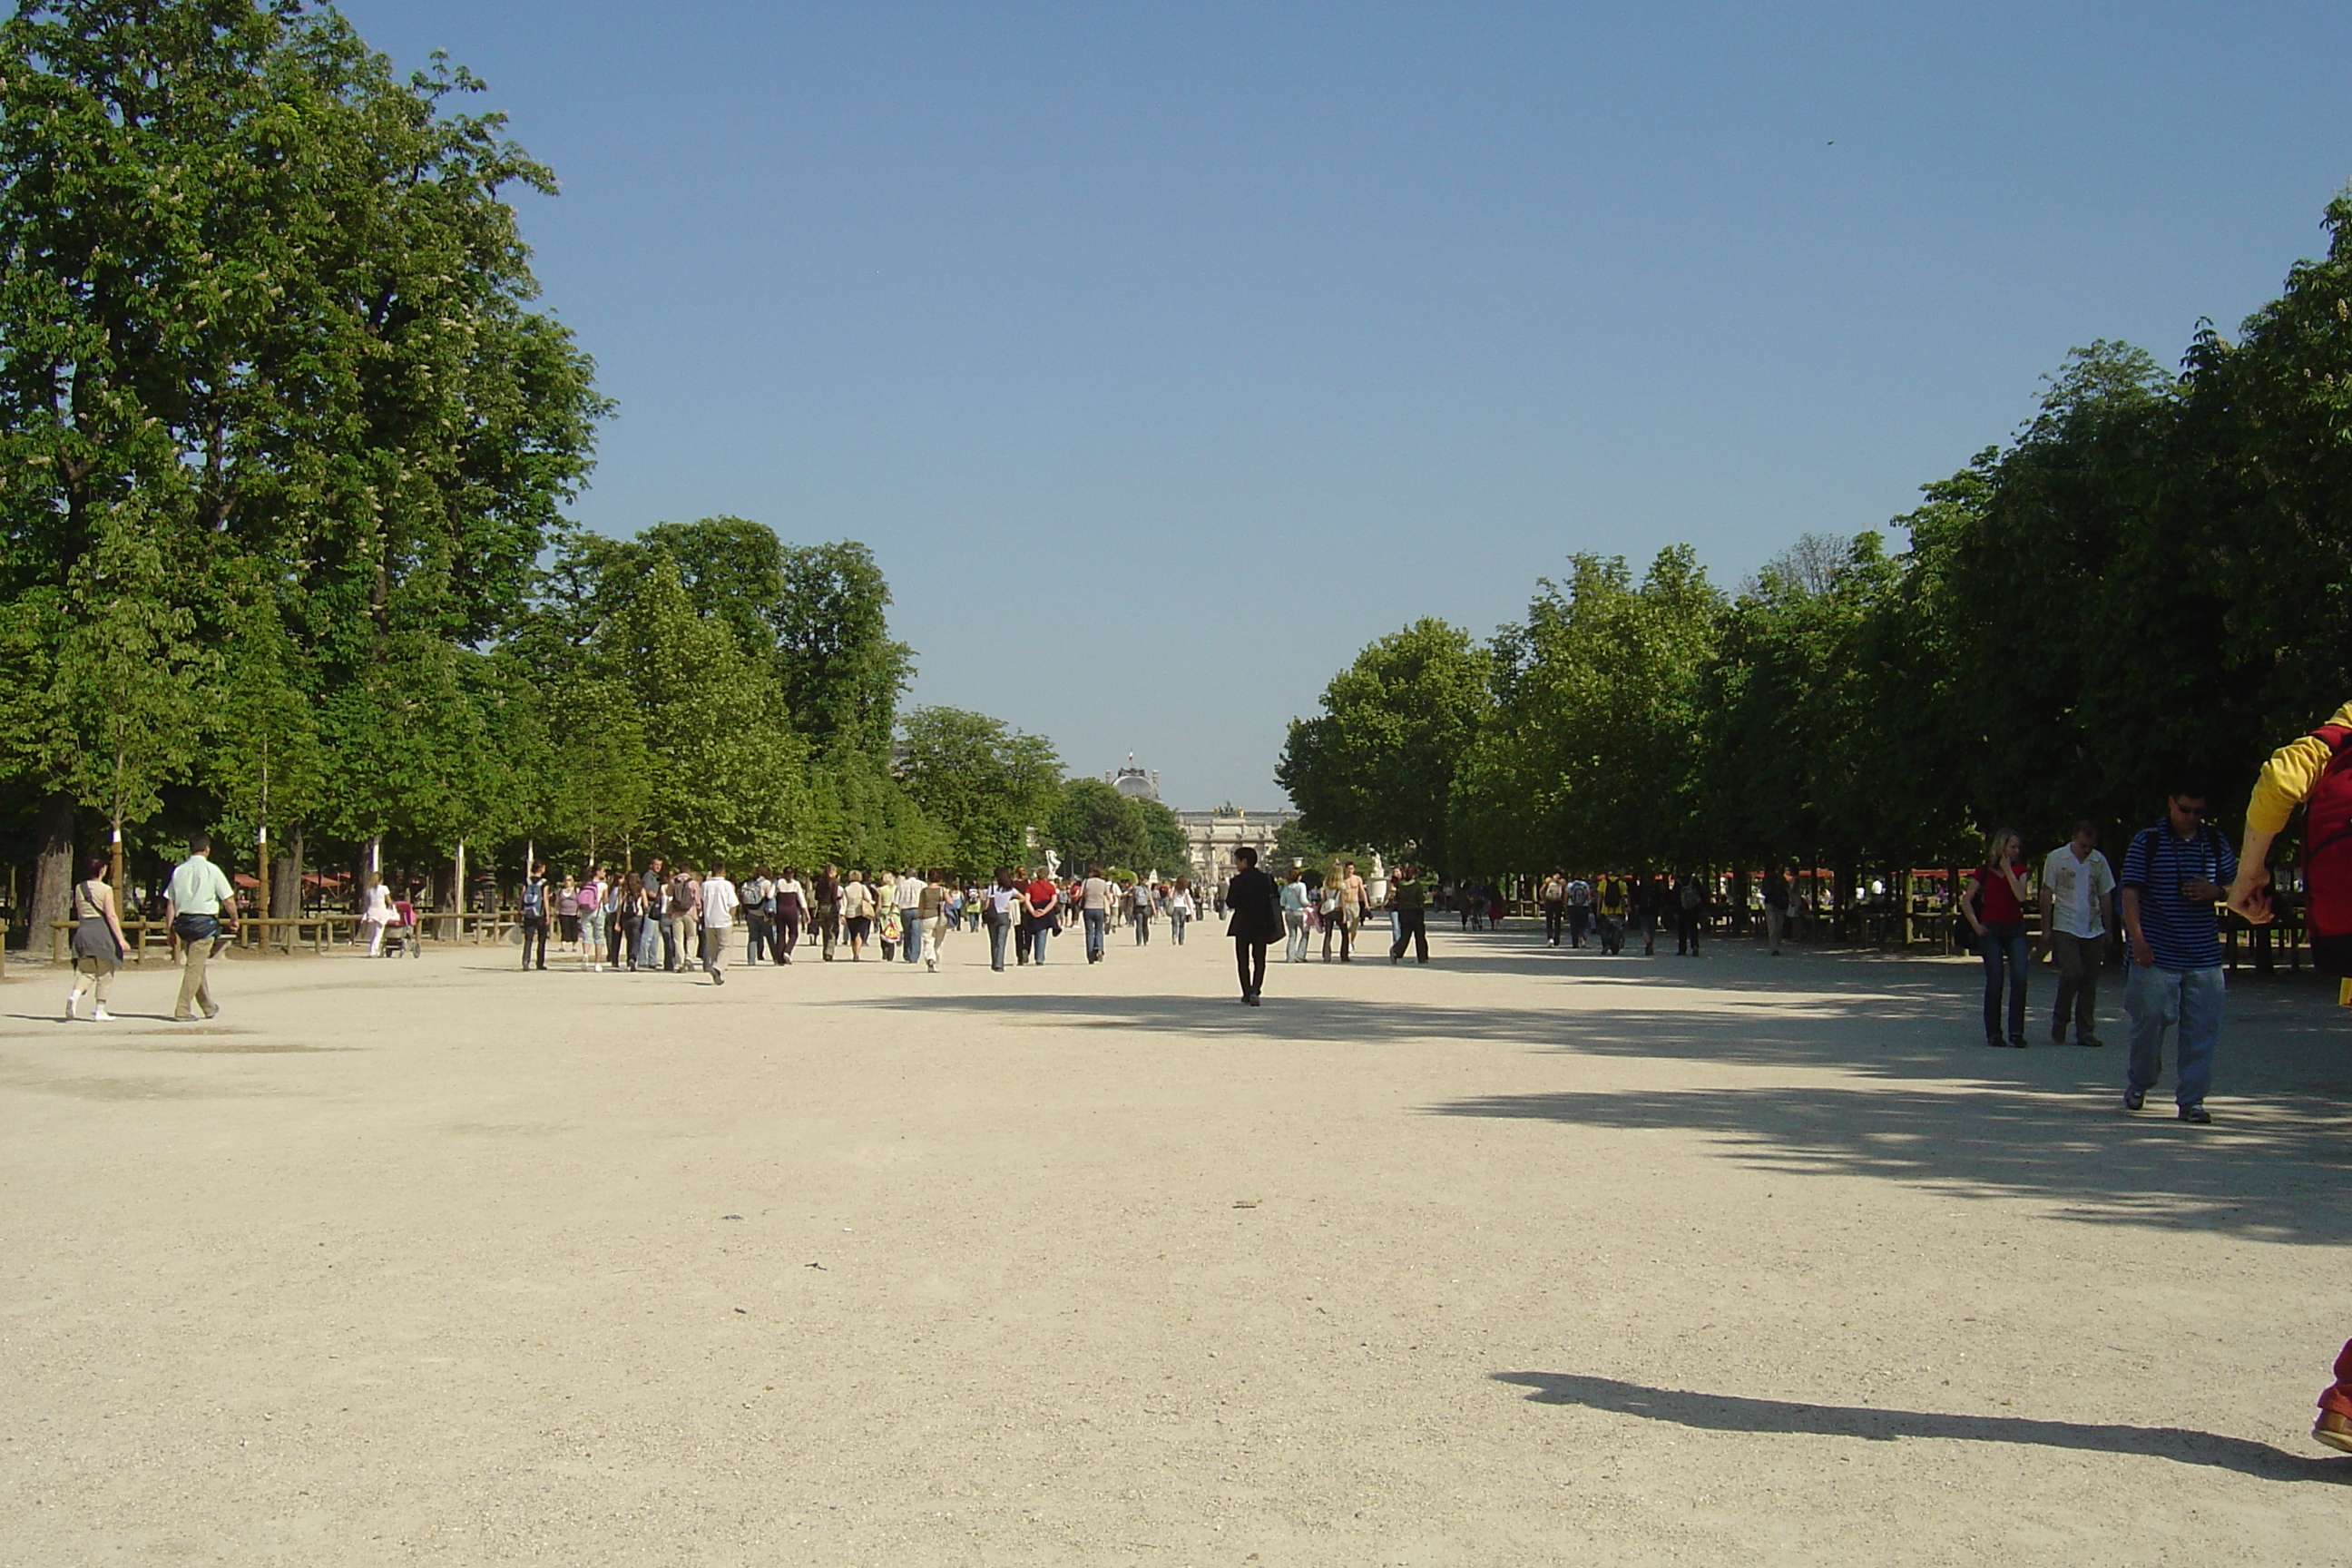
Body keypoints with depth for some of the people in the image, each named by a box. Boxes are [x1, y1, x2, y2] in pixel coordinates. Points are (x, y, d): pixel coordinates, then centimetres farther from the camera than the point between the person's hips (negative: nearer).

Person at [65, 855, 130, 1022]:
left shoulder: (78, 889, 8)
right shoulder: (105, 890, -8)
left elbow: (78, 914, 14)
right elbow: (111, 916, -12)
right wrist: (121, 939, -11)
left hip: (82, 931, 5)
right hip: (101, 931, -5)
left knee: (85, 970, 8)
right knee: (104, 972, 6)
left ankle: (74, 995, -21)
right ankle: (99, 1011, 7)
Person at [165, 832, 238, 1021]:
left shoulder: (179, 870, 6)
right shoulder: (211, 870, -5)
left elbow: (170, 902, 5)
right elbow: (228, 900, -3)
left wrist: (171, 928, 10)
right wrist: (234, 920, 13)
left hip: (182, 922, 5)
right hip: (204, 922, -5)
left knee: (195, 966, 17)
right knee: (194, 968, -3)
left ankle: (209, 1008, 30)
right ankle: (182, 1011, -7)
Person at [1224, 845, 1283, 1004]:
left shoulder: (1237, 881, -10)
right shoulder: (1266, 879, 1)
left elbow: (1230, 903, -6)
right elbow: (1275, 900, 3)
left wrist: (1228, 888, 7)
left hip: (1242, 925, -2)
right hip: (1261, 925, 2)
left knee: (1243, 961, 10)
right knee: (1259, 960, 5)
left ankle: (1247, 993, 11)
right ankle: (1255, 991, -12)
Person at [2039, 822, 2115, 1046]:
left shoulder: (2099, 861, 7)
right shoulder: (2057, 858, -2)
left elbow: (2105, 896, 14)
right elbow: (2047, 895, 1)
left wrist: (2109, 931, 11)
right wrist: (2046, 930, -3)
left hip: (2094, 931, 4)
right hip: (2065, 928, -4)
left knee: (2090, 982, 3)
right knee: (2072, 974, -17)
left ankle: (2086, 1032, 9)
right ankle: (2059, 1022, 1)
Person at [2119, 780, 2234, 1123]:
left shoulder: (2216, 843, 11)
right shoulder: (2146, 841, 0)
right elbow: (2130, 891, -3)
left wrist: (2217, 891, -5)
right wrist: (2137, 937, -14)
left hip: (2204, 955, 3)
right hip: (2157, 954, -3)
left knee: (2201, 1030, 1)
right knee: (2149, 1021, 1)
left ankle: (2191, 1100, 9)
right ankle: (2138, 1082, 25)